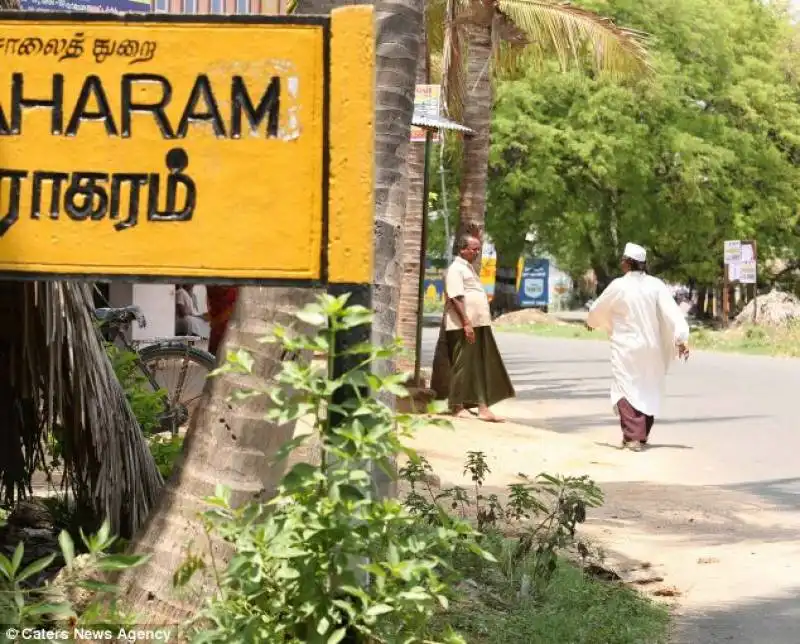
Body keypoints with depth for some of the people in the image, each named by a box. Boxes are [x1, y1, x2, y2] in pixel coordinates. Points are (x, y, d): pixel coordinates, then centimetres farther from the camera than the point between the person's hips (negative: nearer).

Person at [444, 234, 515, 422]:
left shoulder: (468, 267, 21)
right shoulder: (456, 269, -10)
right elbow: (456, 298, -19)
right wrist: (466, 323, -24)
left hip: (479, 325, 10)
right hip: (463, 326, -10)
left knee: (482, 367, 7)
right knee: (462, 366, -4)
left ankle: (483, 408, 8)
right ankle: (457, 407, 3)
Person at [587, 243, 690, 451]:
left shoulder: (618, 286, -9)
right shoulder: (656, 285, -2)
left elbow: (598, 308, 7)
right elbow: (672, 311, -11)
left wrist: (591, 321, 28)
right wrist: (681, 338, -13)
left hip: (626, 347, -4)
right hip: (651, 347, 4)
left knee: (626, 390, -1)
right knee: (648, 391, 15)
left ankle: (632, 436, -13)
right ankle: (642, 436, 23)